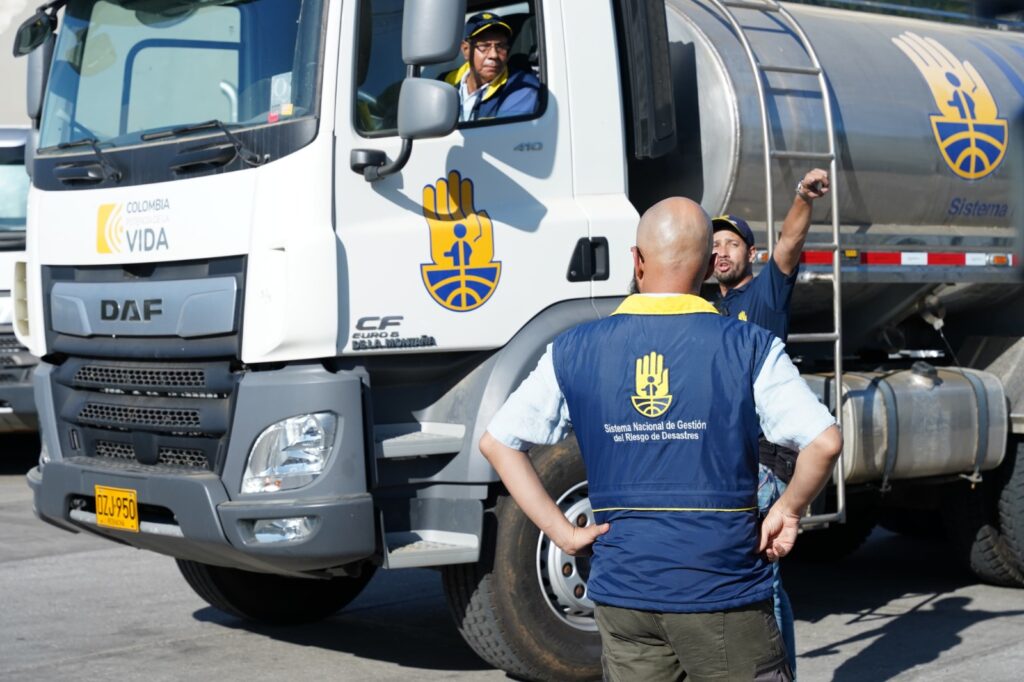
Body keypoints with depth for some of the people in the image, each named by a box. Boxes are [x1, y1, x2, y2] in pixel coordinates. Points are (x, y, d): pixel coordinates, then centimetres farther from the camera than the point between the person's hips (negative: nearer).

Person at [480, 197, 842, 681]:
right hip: (723, 594, -2)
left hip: (622, 594, 3)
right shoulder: (749, 349, -6)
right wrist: (787, 511, 4)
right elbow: (825, 442, -13)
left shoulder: (574, 351, 1)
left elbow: (496, 442, 5)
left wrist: (563, 532, 4)